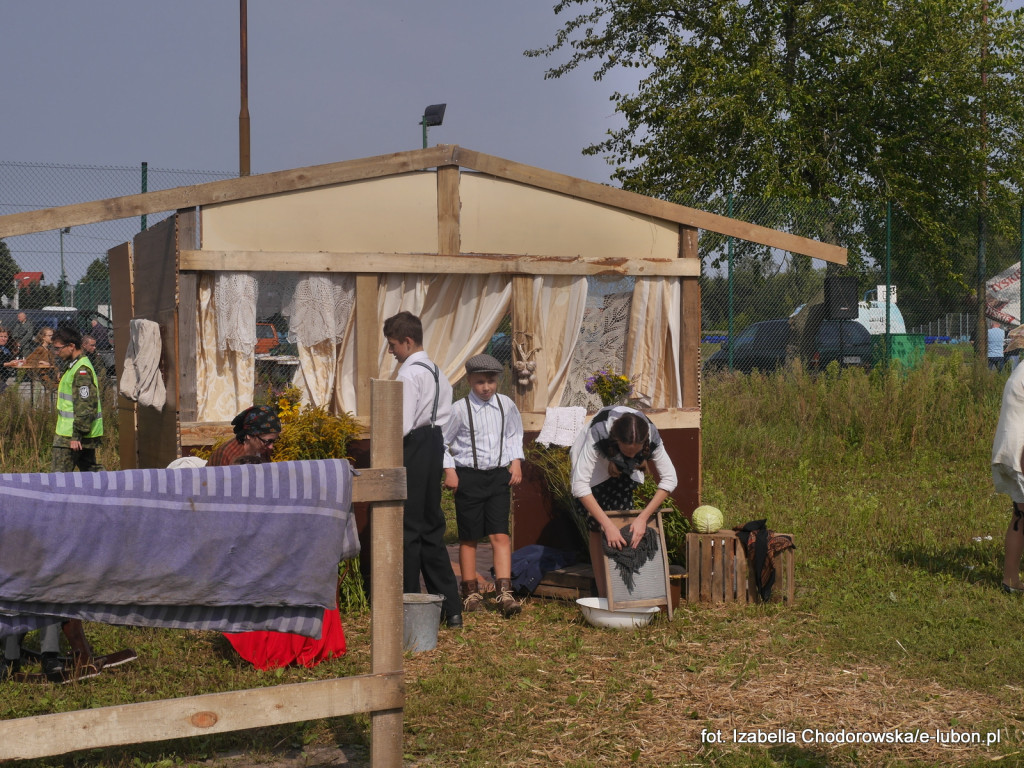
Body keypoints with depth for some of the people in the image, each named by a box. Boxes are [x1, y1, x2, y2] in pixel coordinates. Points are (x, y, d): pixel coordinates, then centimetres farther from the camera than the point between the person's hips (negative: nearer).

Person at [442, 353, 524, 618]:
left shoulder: (506, 406, 2)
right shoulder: (459, 410, -9)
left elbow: (514, 435, 19)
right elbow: (440, 440, -1)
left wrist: (516, 461, 8)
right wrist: (449, 470, -6)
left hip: (499, 475, 2)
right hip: (468, 477, -2)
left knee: (500, 535, -7)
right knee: (469, 537, 6)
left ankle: (504, 592, -9)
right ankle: (470, 592, 17)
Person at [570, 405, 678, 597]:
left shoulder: (651, 437, -36)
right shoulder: (598, 434, -44)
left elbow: (669, 479, -27)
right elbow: (579, 485, -45)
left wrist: (643, 518, -35)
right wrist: (607, 524, -49)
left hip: (623, 468, 3)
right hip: (595, 463, -2)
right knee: (597, 527, -10)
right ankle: (603, 594, -7)